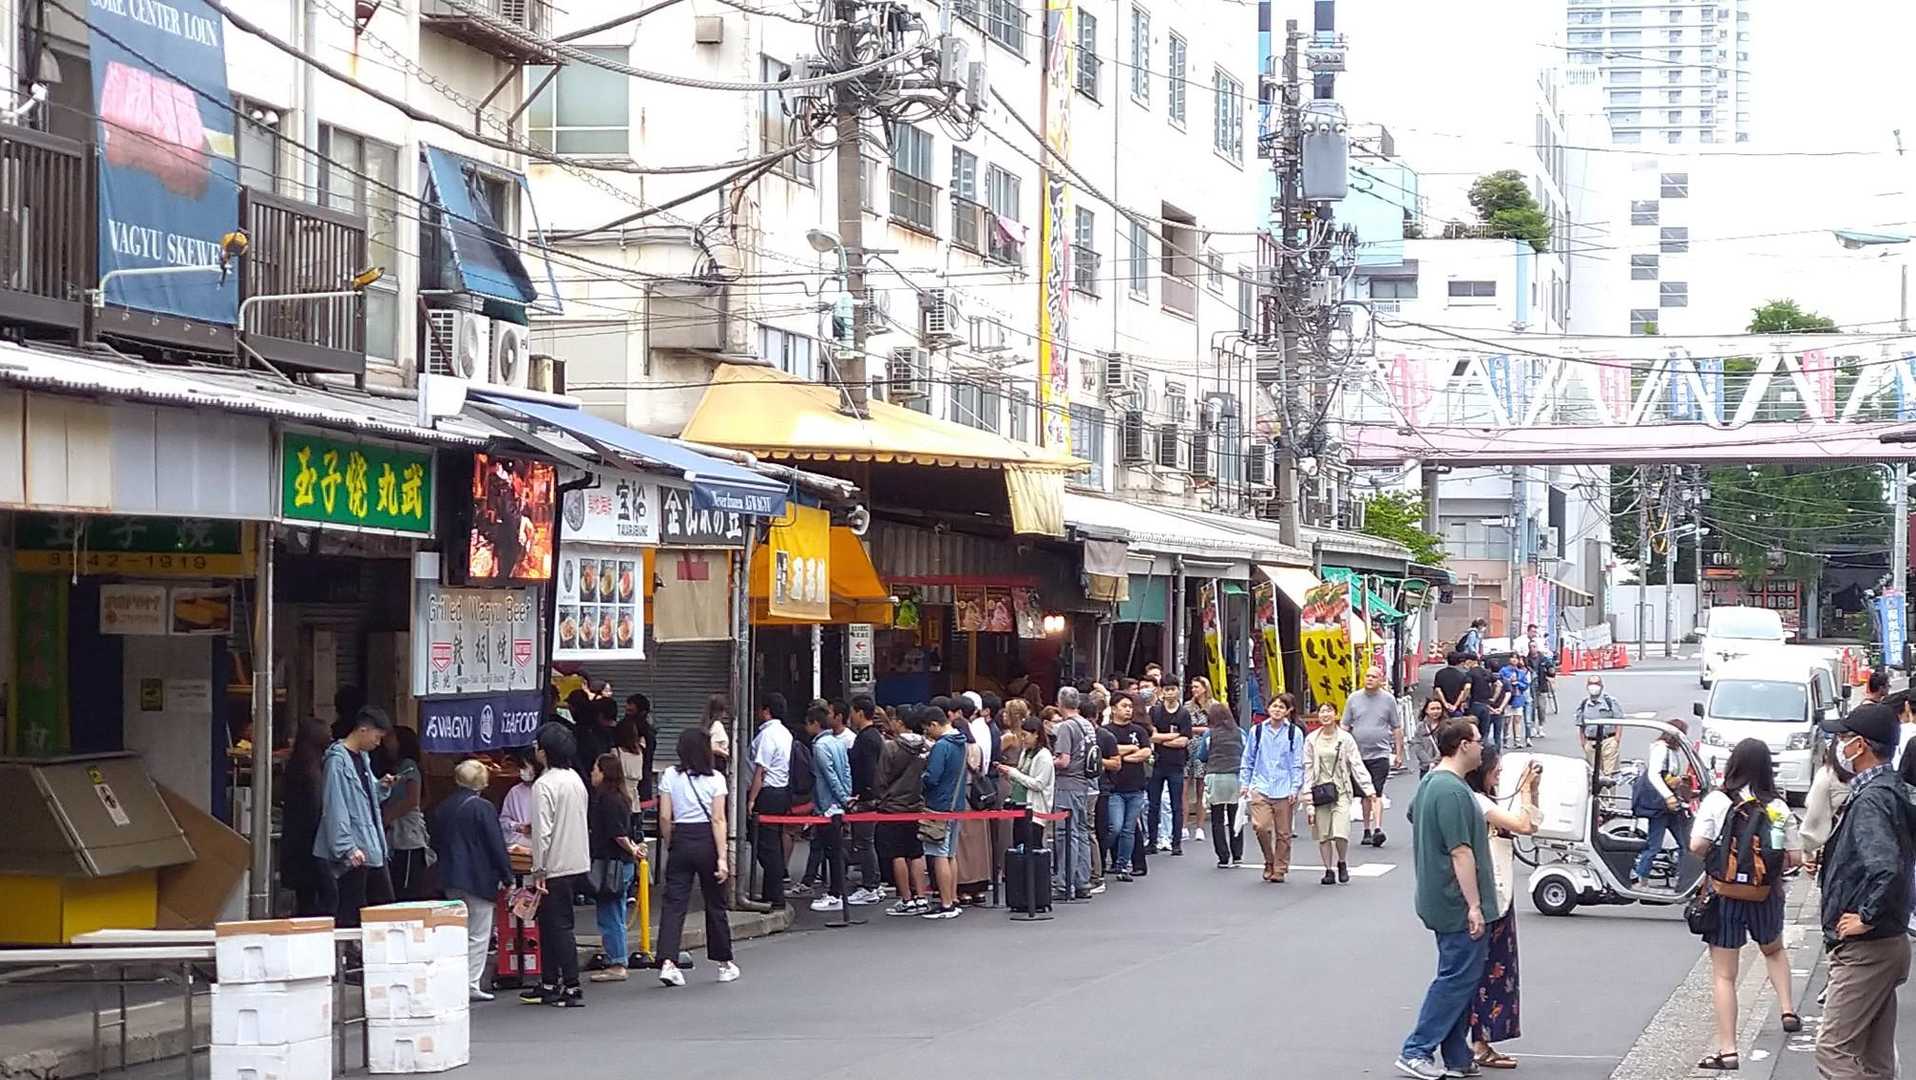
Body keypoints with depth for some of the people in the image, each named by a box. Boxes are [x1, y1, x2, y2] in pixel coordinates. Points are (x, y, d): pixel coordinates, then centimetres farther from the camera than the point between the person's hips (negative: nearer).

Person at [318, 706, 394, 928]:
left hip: (373, 847, 9)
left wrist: (379, 786, 5)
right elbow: (335, 808, -19)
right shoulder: (338, 760, -14)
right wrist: (347, 849, -23)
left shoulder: (363, 757, 13)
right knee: (351, 915, -4)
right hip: (354, 852, -9)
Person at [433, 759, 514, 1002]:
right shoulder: (482, 808, -13)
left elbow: (436, 842, 15)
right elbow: (496, 845, -13)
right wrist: (507, 877, -6)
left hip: (450, 879, 6)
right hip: (479, 879, -6)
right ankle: (471, 984, -3)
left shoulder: (442, 808, 6)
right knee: (478, 934, 0)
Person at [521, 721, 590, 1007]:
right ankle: (549, 984, 23)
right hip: (579, 863, 9)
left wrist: (539, 870, -14)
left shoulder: (544, 785, -16)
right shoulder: (576, 780, 10)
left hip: (556, 866, -9)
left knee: (559, 926, -3)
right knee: (549, 923, 17)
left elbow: (543, 831, -19)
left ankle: (572, 988, -3)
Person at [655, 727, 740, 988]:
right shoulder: (715, 779, -6)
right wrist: (722, 857, -11)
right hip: (707, 841, -1)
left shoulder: (670, 776, -1)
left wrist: (670, 846, 11)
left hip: (681, 840, 1)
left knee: (674, 903, -1)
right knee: (715, 904, 12)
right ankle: (724, 963, 24)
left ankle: (667, 961, -18)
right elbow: (718, 820, -10)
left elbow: (664, 817, -2)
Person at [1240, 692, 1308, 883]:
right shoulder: (1257, 731, 7)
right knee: (1260, 826, -15)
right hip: (1260, 786, 0)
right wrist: (1244, 783, 9)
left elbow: (1297, 764, 4)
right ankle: (1269, 861, 6)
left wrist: (1294, 789, -3)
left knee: (1283, 833, 3)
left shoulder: (1295, 733, 3)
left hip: (1283, 789, 0)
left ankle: (1279, 869, 14)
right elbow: (1248, 760, 14)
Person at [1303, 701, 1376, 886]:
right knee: (1323, 834, 3)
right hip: (1320, 791, 2)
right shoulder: (1312, 740, 6)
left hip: (1341, 791, -2)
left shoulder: (1345, 739, 2)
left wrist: (1368, 788, -6)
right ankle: (1329, 869, 16)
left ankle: (1341, 863, 14)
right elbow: (1308, 768, 6)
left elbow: (1356, 765, 1)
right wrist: (1308, 795, 0)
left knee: (1340, 833, -12)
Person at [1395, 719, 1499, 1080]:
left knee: (1461, 978, 14)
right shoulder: (1452, 791, -21)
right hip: (1458, 905, -11)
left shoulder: (1430, 781, 12)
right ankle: (1416, 1051, -1)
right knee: (1457, 979, -4)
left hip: (1439, 902, 11)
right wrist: (1474, 905, -21)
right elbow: (1461, 852, -23)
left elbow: (1413, 814, 30)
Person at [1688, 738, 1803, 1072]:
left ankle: (1727, 1050, 2)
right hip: (1767, 895, 2)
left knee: (1723, 975, 4)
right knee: (1774, 949, 33)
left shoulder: (1717, 800, -10)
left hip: (1725, 894, -2)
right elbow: (1795, 858, -1)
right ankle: (1787, 1010, 21)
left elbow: (1697, 846, -14)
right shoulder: (1779, 807, -4)